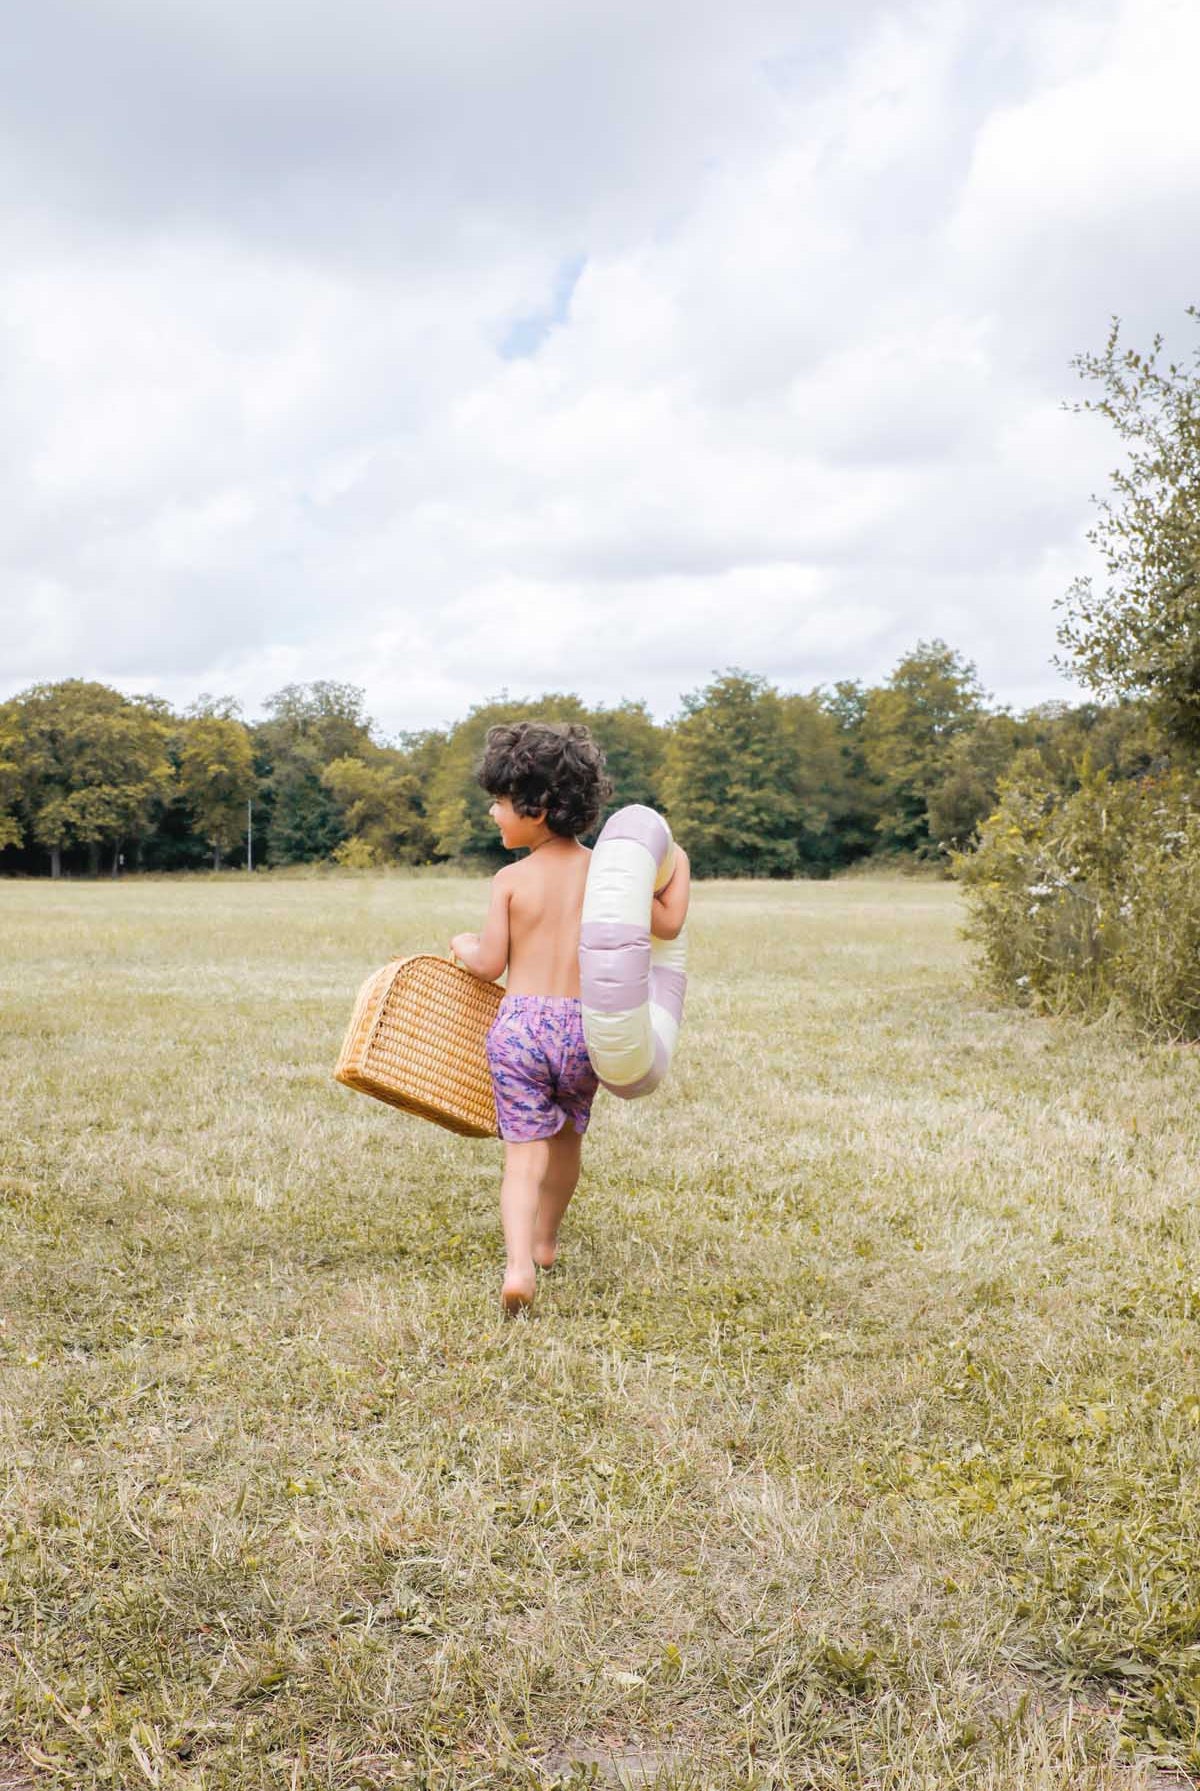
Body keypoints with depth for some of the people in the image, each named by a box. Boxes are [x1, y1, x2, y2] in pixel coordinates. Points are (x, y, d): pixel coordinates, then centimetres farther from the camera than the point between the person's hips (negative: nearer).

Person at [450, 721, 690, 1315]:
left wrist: (462, 945, 18)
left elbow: (489, 964, -5)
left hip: (519, 1025, -3)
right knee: (567, 1138, 24)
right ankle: (545, 1240, 42)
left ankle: (518, 1262, -20)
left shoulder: (510, 879, -5)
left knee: (524, 1153, 0)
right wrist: (679, 867, 25)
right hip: (585, 1027, 3)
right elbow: (668, 925, 10)